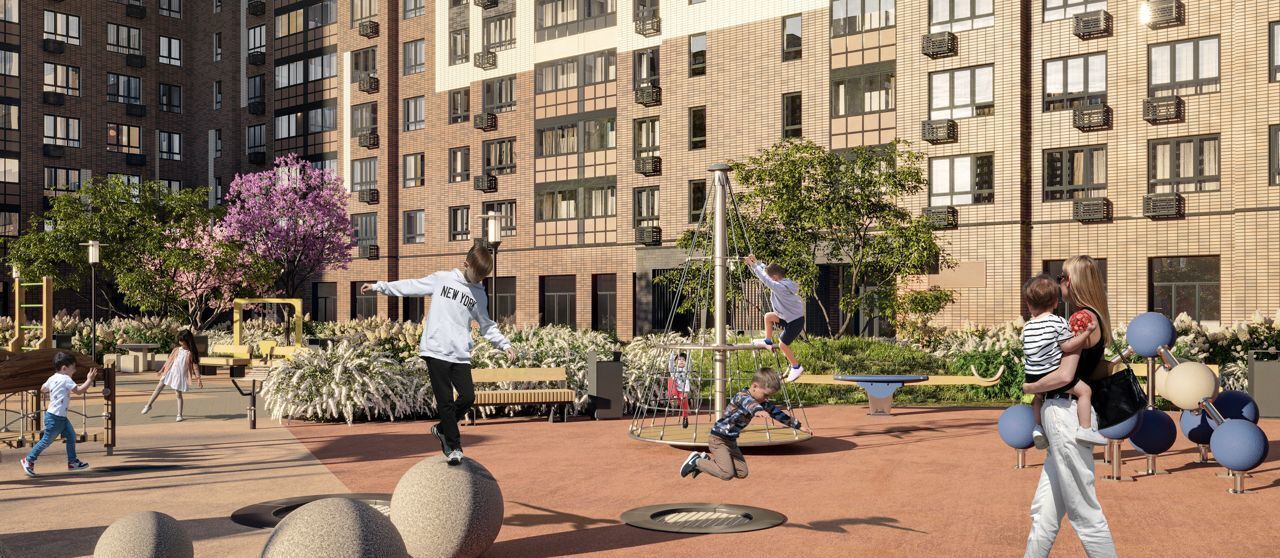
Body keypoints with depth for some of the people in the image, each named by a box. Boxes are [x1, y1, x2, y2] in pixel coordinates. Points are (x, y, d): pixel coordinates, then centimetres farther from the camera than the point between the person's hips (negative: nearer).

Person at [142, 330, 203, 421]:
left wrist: (198, 377, -15)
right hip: (171, 372, 4)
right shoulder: (176, 350, 3)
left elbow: (195, 365, -9)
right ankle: (148, 405, 24)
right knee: (159, 387, 9)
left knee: (179, 394, 0)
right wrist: (162, 370, 17)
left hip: (180, 375, -4)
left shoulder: (191, 353, -8)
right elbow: (169, 360, 12)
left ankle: (179, 415, 8)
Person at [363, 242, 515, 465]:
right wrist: (379, 286, 11)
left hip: (461, 355, 3)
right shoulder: (442, 279, 4)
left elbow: (487, 326, 20)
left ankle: (442, 428, 18)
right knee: (446, 401, -5)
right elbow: (411, 286, 11)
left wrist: (505, 344, 10)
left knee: (468, 397, -8)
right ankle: (454, 447, 7)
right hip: (436, 351, -3)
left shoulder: (480, 294, 12)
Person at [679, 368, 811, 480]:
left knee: (742, 473, 4)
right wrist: (758, 411, -72)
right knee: (727, 474, -20)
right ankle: (696, 461, 0)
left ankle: (707, 459, 16)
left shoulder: (762, 402, 2)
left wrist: (799, 426, 12)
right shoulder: (742, 397, -24)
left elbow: (777, 413, 10)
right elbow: (750, 405, -48)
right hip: (718, 438, -9)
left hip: (731, 440, 9)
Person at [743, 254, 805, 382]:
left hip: (795, 321, -9)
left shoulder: (780, 287, -28)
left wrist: (752, 264, -26)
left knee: (783, 345, 2)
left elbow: (764, 279, -31)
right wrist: (756, 261, 1)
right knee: (768, 317, 16)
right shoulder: (783, 282, 1)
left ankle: (796, 368, 17)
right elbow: (766, 271, 10)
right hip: (787, 317, 9)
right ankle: (768, 342, 27)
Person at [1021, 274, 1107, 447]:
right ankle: (1085, 428, -4)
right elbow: (1067, 346, -12)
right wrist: (1086, 332, -10)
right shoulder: (1058, 322, -7)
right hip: (1052, 374, -6)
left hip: (1032, 377, 6)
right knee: (1084, 390, 4)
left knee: (1039, 396, 35)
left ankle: (1038, 427, 28)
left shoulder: (1027, 327, 10)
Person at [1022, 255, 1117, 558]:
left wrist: (1029, 387, -5)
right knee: (1043, 511, 12)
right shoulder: (1095, 318, 15)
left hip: (1067, 414, -10)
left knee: (1084, 512, -2)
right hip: (1065, 414, 10)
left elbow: (1064, 375, -21)